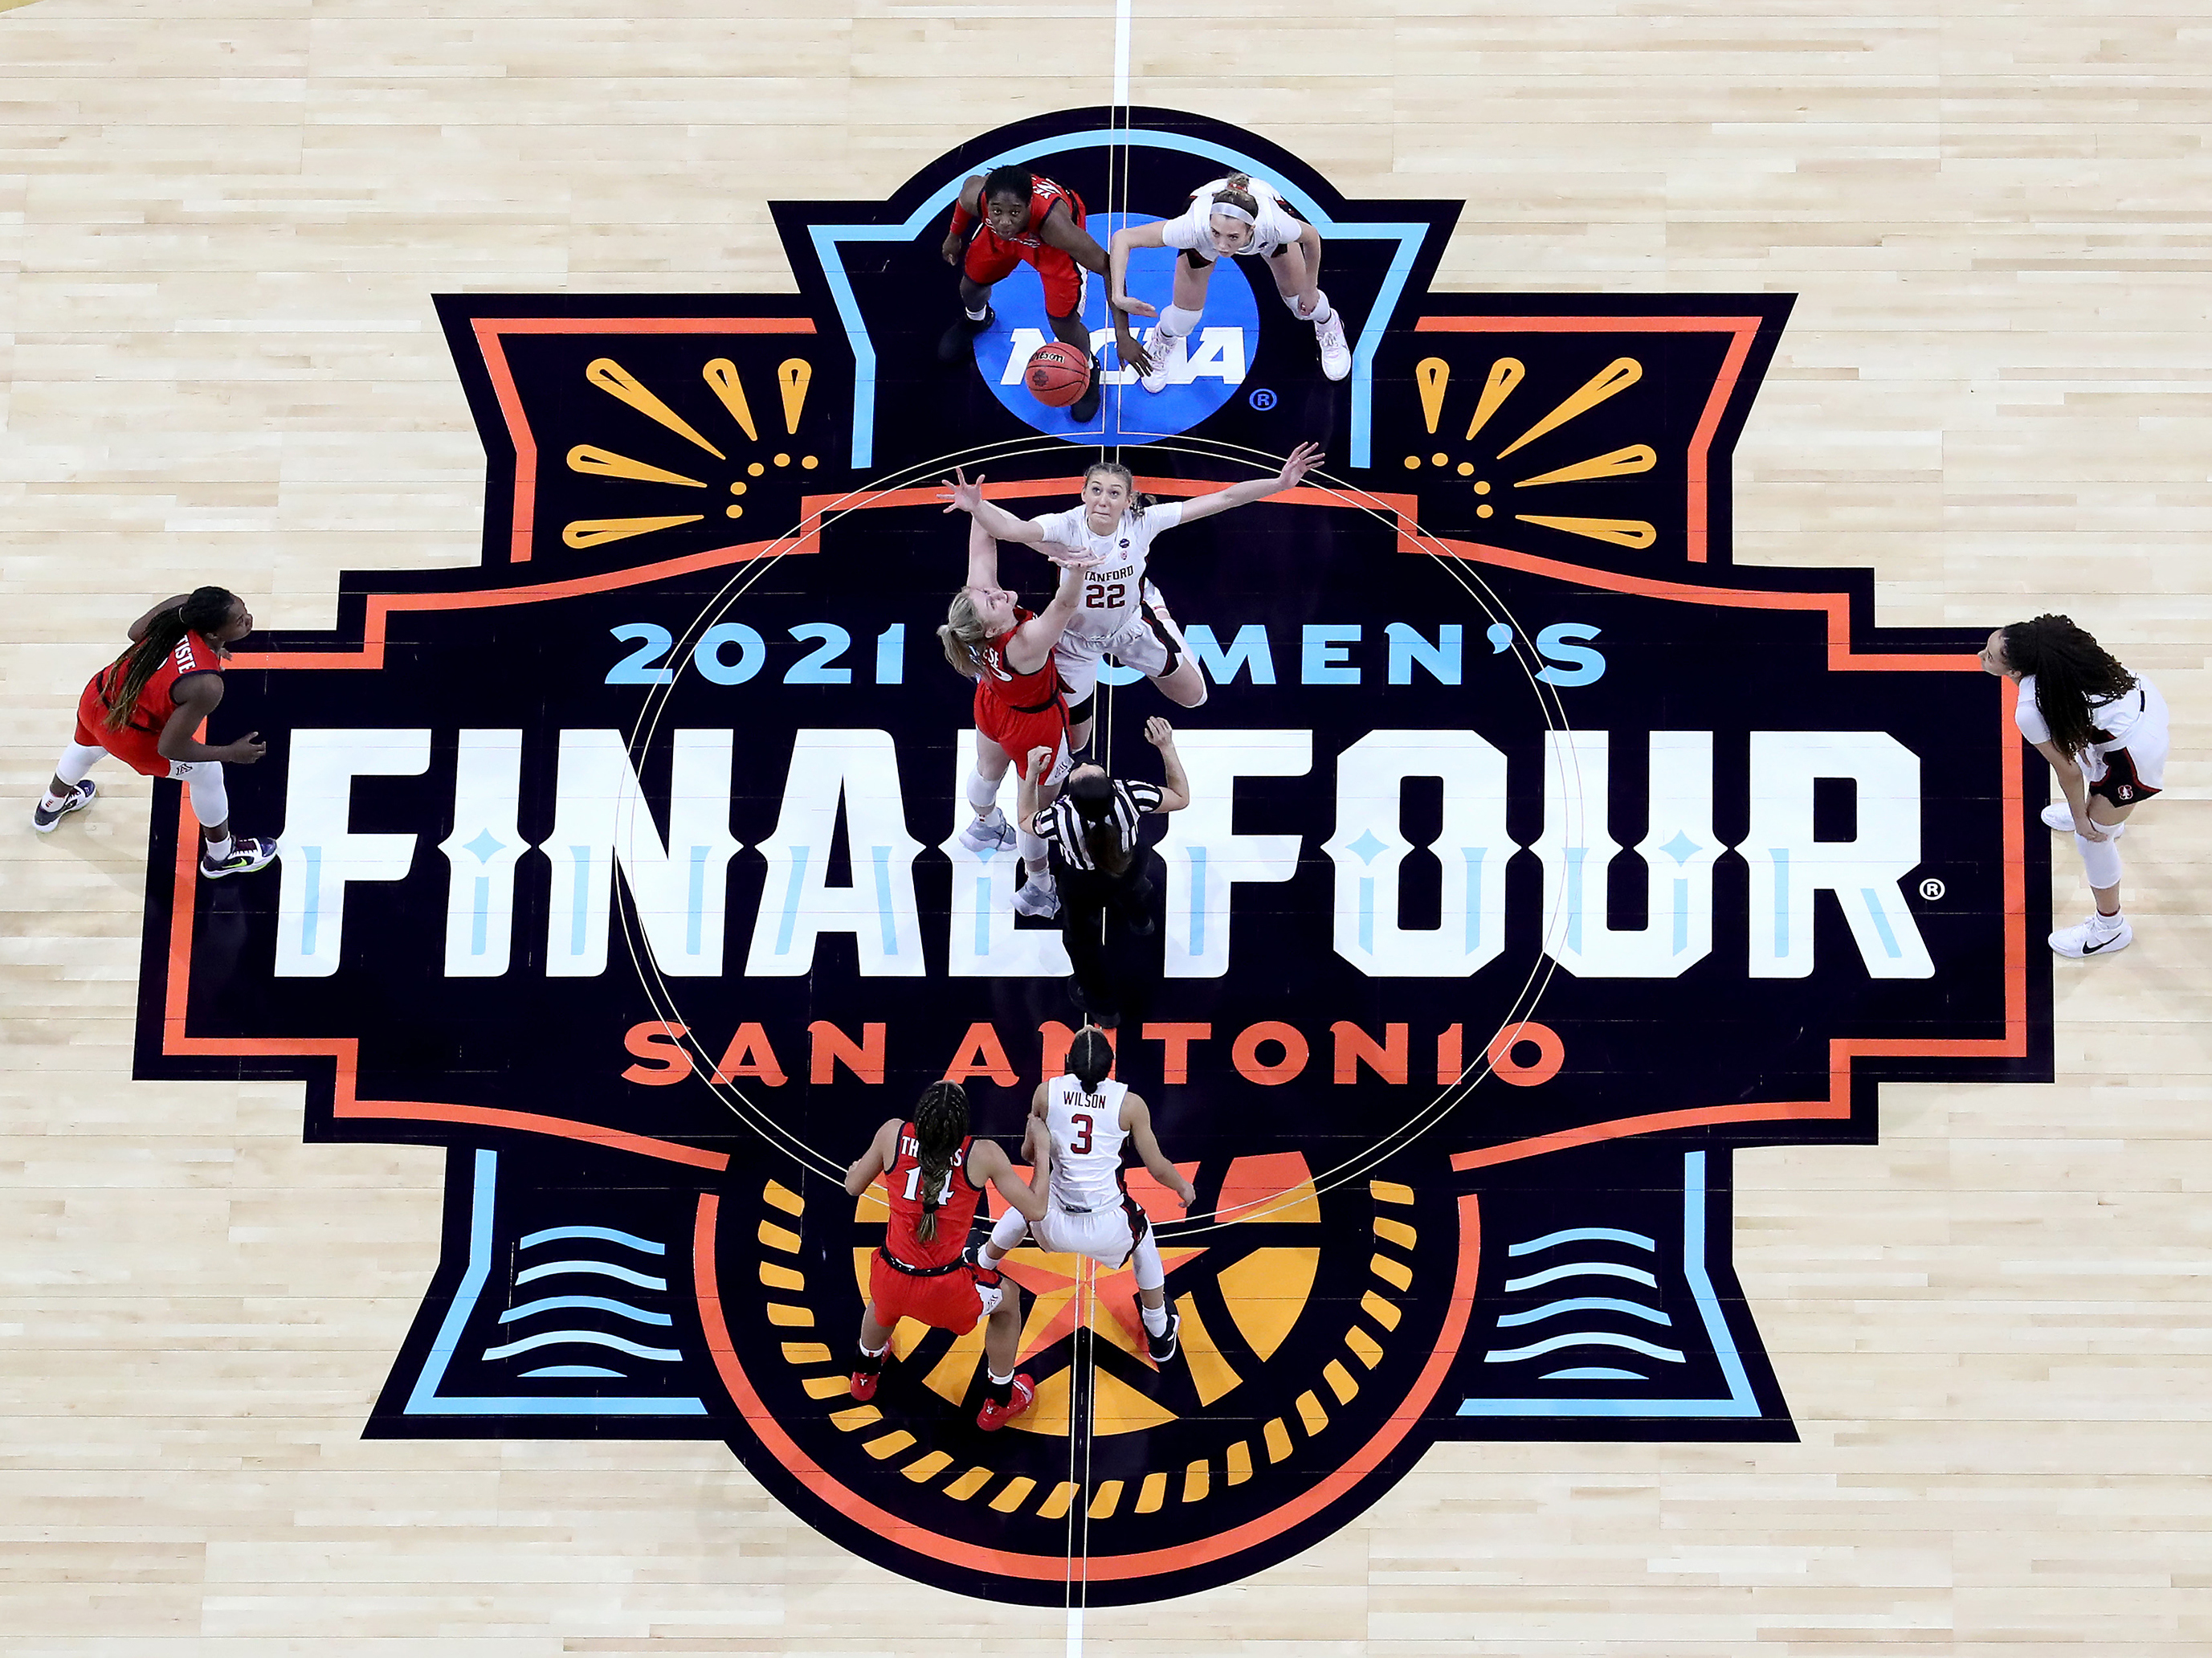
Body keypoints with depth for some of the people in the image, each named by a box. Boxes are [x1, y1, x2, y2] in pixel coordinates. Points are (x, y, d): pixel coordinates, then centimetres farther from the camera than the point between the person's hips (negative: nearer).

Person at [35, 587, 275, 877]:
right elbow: (169, 748, -26)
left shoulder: (183, 604, -23)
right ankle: (220, 856, 42)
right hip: (128, 737, -6)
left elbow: (136, 632, -1)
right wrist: (232, 753, -15)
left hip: (96, 696, 6)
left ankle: (50, 808, 73)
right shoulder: (207, 687, -38)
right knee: (208, 773, 18)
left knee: (86, 747, 40)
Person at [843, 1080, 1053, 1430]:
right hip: (947, 1291, -3)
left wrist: (857, 1164, 26)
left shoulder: (893, 1134, -10)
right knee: (1006, 1303, 31)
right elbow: (1035, 1209, -8)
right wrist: (1043, 1152, 4)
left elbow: (853, 1186, 5)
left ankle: (866, 1373, 69)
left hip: (891, 1282, 3)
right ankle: (999, 1402, 46)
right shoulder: (983, 1155, -16)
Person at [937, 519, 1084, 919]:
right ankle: (1037, 890, 41)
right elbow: (1065, 606, -58)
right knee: (1035, 808, 18)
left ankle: (986, 826, 69)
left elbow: (982, 543, -25)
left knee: (988, 770, 36)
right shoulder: (1024, 645, -48)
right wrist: (1075, 569, -74)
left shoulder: (979, 588, -33)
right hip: (1035, 725, -7)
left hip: (993, 709, 7)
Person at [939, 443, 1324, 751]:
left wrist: (1280, 483, -33)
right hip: (1077, 634, -2)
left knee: (1192, 696, 15)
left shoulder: (1142, 521, -28)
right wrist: (977, 506, -75)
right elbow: (1014, 529, -55)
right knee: (1072, 742, 11)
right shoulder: (1066, 526, -35)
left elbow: (1220, 500, -28)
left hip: (1133, 622, 2)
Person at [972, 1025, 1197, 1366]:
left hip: (1055, 1225, 1)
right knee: (1143, 1238, 35)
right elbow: (1157, 1168, 0)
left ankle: (982, 1268, 63)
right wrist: (1183, 1187, 21)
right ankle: (1160, 1334, 48)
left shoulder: (1046, 1092, -6)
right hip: (1109, 1228, -1)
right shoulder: (1130, 1104, -10)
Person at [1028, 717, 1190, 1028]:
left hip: (1083, 888, -2)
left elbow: (1026, 820, -18)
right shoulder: (1131, 798, -43)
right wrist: (1167, 747, -23)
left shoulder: (1060, 820, -45)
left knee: (1082, 937, 30)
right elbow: (1181, 798, -21)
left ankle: (1102, 1005, 51)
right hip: (1130, 871, 2)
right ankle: (1137, 918, 77)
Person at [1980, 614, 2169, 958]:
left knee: (2091, 835, 11)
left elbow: (2068, 771, -17)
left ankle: (2110, 927, 31)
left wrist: (2080, 819, 1)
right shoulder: (2049, 639, -13)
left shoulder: (2030, 712, -31)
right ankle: (2108, 816, 70)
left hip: (2137, 753, -8)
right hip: (2144, 695, 8)